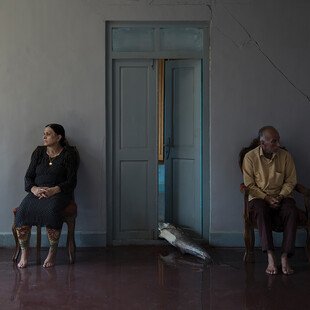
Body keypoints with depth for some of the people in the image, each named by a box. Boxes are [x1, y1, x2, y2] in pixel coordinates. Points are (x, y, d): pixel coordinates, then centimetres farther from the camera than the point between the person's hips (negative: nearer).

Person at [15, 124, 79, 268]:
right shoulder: (39, 152, 15)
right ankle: (24, 252, -12)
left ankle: (53, 252, -20)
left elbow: (71, 181, -4)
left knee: (51, 209, -37)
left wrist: (54, 190, -21)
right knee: (22, 210, -27)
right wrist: (34, 189, -11)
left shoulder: (69, 154, 3)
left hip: (59, 193, -3)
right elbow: (28, 176, 12)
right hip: (37, 192, 4)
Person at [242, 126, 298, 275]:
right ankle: (270, 257, -35)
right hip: (259, 197, -2)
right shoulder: (250, 157, -4)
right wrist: (267, 198, -16)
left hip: (281, 197, 2)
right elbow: (249, 185, -5)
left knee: (292, 211, -31)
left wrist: (280, 197, -12)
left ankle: (285, 257, -29)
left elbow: (290, 181, 5)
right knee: (261, 211, -36)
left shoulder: (285, 156, 2)